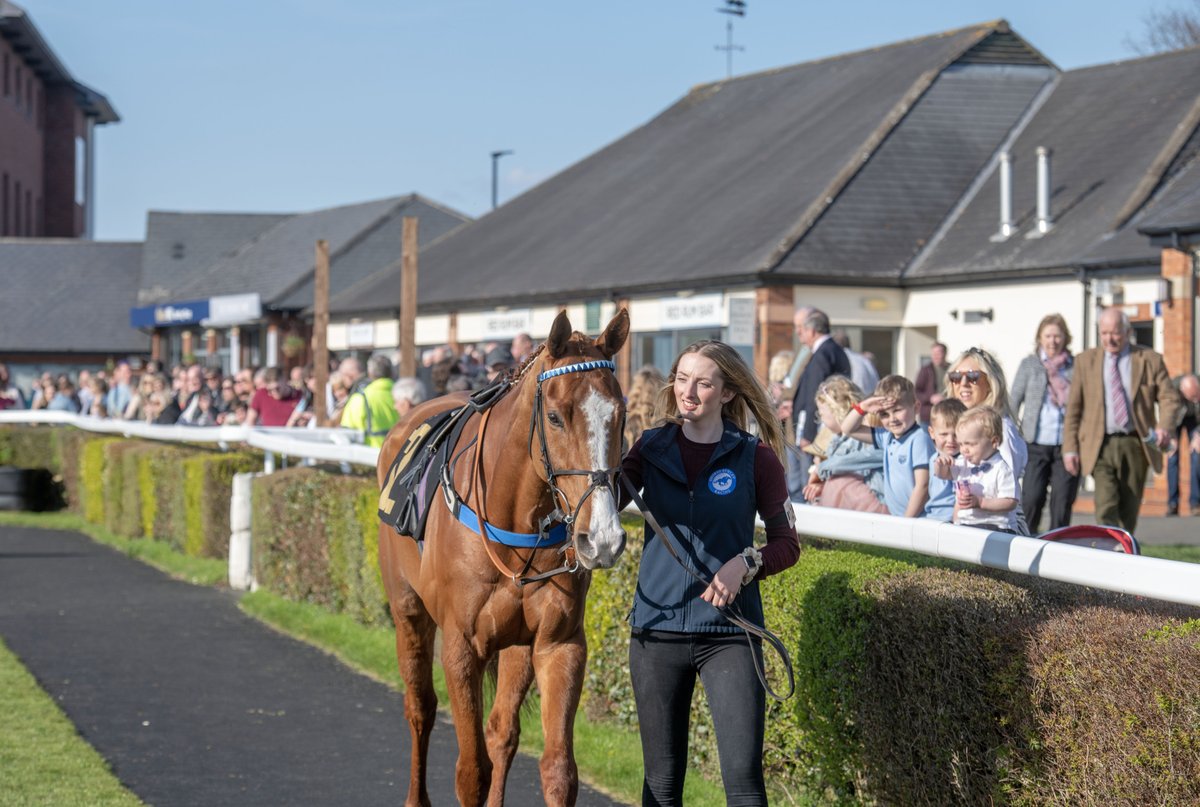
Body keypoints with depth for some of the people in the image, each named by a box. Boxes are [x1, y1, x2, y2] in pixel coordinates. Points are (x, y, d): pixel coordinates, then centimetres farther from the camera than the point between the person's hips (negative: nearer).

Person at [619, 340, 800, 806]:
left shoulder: (755, 456, -1)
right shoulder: (651, 448, 6)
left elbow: (787, 543, 1)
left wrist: (746, 563, -17)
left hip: (729, 631, -2)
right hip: (656, 628, 2)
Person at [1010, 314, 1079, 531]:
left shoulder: (1076, 366, 8)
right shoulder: (1029, 364, 8)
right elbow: (1014, 401, 9)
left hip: (1066, 445, 1)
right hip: (1037, 445, -1)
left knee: (1062, 503, 0)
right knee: (1031, 501, -6)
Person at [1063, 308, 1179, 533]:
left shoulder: (1150, 360, 7)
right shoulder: (1086, 361, 9)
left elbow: (1169, 398, 3)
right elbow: (1073, 408, 8)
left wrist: (1165, 427, -17)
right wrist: (1070, 448, 1)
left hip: (1136, 445, 1)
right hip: (1101, 446, -1)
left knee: (1129, 511, 8)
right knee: (1106, 509, -15)